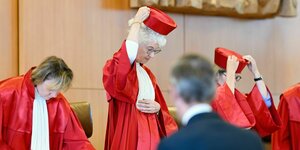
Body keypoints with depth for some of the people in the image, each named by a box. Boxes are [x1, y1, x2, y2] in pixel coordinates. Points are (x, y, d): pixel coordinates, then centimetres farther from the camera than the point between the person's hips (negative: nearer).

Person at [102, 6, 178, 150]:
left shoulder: (147, 73, 14)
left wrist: (158, 108, -4)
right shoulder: (115, 67, -8)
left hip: (150, 137, 7)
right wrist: (137, 21, -18)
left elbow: (162, 110, 20)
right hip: (129, 138, -7)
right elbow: (129, 52, -32)